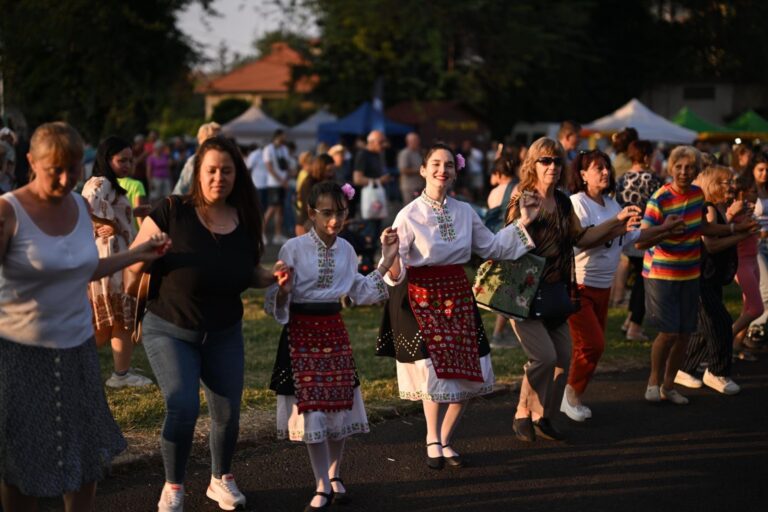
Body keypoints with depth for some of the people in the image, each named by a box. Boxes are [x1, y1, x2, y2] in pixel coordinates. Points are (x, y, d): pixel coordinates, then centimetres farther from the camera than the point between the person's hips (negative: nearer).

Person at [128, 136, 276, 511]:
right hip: (169, 330, -4)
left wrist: (273, 278, -7)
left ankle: (221, 479, 34)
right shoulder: (172, 211, -16)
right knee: (183, 407, -17)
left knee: (227, 413, 6)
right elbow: (134, 264, -12)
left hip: (224, 334, 4)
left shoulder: (246, 221, -4)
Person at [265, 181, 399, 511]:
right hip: (302, 333, -5)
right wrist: (283, 290, -33)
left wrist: (387, 262, 11)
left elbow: (360, 293, 15)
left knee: (341, 404, 8)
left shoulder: (346, 250, 3)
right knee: (312, 409, -3)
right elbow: (275, 305, -11)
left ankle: (334, 475, 27)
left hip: (334, 331, 5)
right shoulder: (293, 249, -13)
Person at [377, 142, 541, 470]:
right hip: (423, 299, -5)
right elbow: (396, 269, -14)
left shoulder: (464, 212, 5)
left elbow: (491, 248, 15)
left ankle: (446, 440, 24)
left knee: (467, 374, 4)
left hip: (457, 296, 5)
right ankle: (433, 441, 16)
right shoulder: (409, 215, -10)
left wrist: (522, 223, 9)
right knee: (436, 373, -8)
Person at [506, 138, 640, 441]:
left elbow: (581, 238, 19)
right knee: (543, 356, -16)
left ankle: (543, 417, 23)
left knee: (563, 359, 8)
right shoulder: (521, 201, -13)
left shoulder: (563, 203, 8)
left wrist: (617, 221, 16)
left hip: (556, 291, 7)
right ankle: (523, 414, 3)